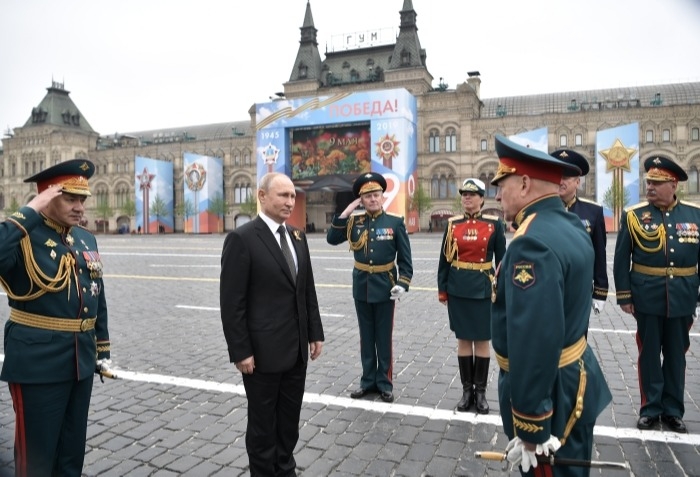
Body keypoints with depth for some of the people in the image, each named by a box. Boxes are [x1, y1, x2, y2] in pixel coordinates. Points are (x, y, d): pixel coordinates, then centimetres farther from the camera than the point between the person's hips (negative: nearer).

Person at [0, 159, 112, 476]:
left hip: (82, 359, 6)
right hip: (38, 361, -6)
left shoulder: (86, 239, 7)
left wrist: (102, 348, 15)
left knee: (73, 450, 20)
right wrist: (30, 212, -27)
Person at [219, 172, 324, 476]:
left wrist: (315, 333, 10)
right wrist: (240, 351, -15)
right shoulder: (242, 238, -13)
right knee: (263, 423, 12)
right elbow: (232, 302, -15)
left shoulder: (297, 236, 8)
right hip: (263, 350, -6)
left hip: (296, 349, 6)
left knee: (289, 421, 19)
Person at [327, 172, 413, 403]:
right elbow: (332, 239, -3)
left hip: (385, 286, -3)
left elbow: (405, 258, -4)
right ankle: (368, 380, 25)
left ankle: (385, 382, 20)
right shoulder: (354, 222, 3)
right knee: (366, 336, 12)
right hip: (361, 286, 3)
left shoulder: (395, 222, -5)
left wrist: (402, 284, -14)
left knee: (384, 337, 7)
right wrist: (345, 213, -9)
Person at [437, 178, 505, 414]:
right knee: (463, 339, 9)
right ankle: (467, 389, 22)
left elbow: (501, 259, 1)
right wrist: (442, 288, 2)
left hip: (484, 288, -1)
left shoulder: (494, 223, -2)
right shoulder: (453, 223, 2)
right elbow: (445, 258, 4)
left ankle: (481, 391, 21)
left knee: (482, 340, 7)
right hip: (458, 288, 2)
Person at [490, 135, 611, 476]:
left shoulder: (533, 243, -28)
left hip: (550, 394, -9)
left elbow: (534, 343, -32)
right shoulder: (570, 226, 5)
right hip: (575, 380, 10)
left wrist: (529, 428, -27)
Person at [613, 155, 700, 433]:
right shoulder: (633, 215, -3)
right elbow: (621, 259, -3)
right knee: (649, 354, 8)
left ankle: (672, 410, 26)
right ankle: (651, 409, 21)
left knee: (676, 354, 12)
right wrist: (624, 295, -6)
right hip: (647, 298, -2)